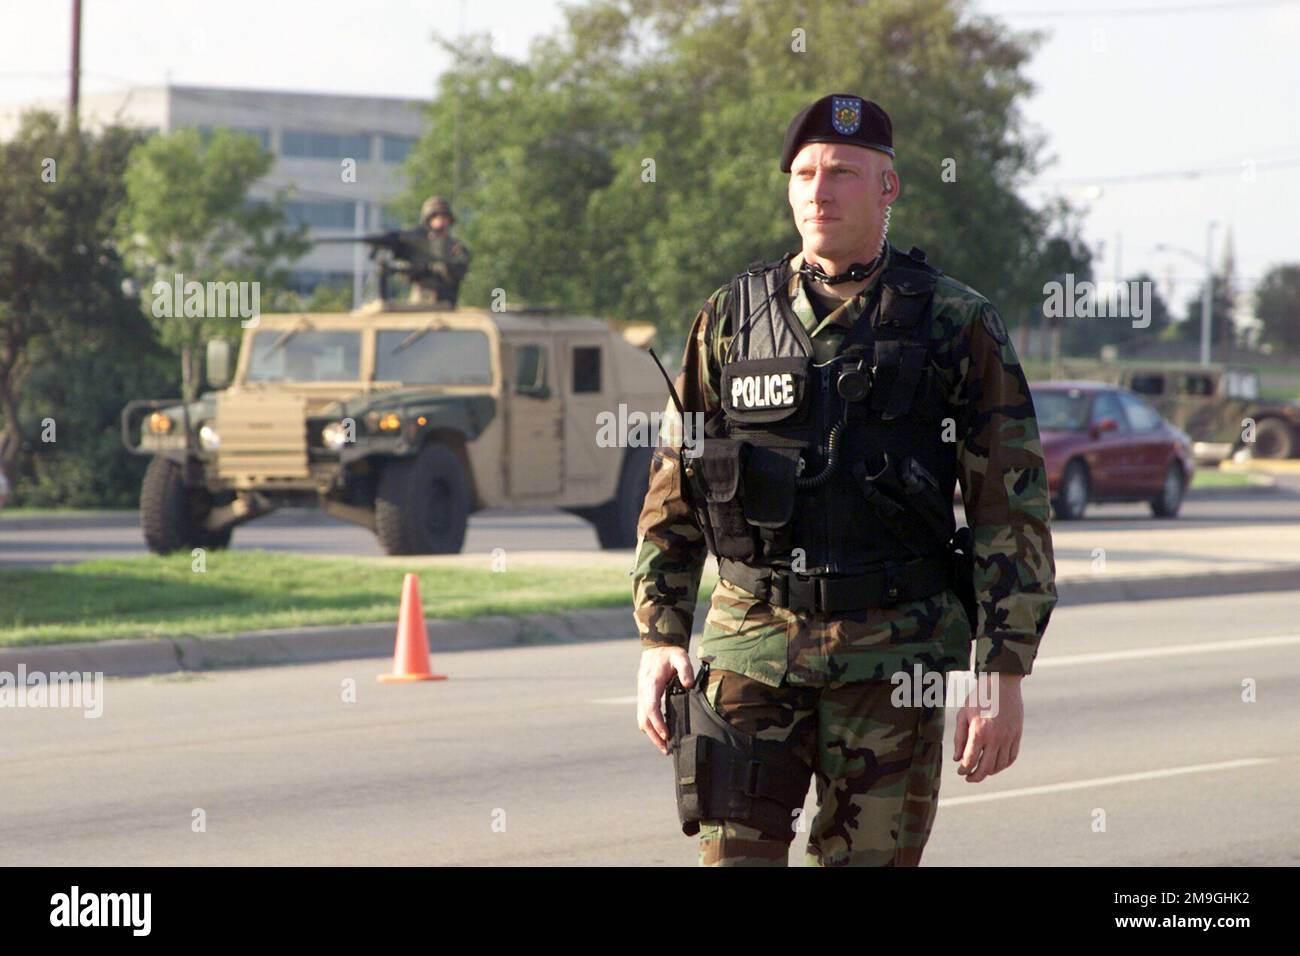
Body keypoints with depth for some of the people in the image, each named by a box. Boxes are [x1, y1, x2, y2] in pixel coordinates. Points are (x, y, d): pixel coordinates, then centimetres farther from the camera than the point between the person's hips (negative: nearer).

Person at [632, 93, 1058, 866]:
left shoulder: (958, 325, 1)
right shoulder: (731, 319, 7)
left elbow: (1013, 511, -1)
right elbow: (672, 493, 12)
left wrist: (1005, 675, -6)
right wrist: (661, 635, 4)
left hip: (892, 655, -1)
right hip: (752, 648, 2)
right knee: (734, 853, -3)